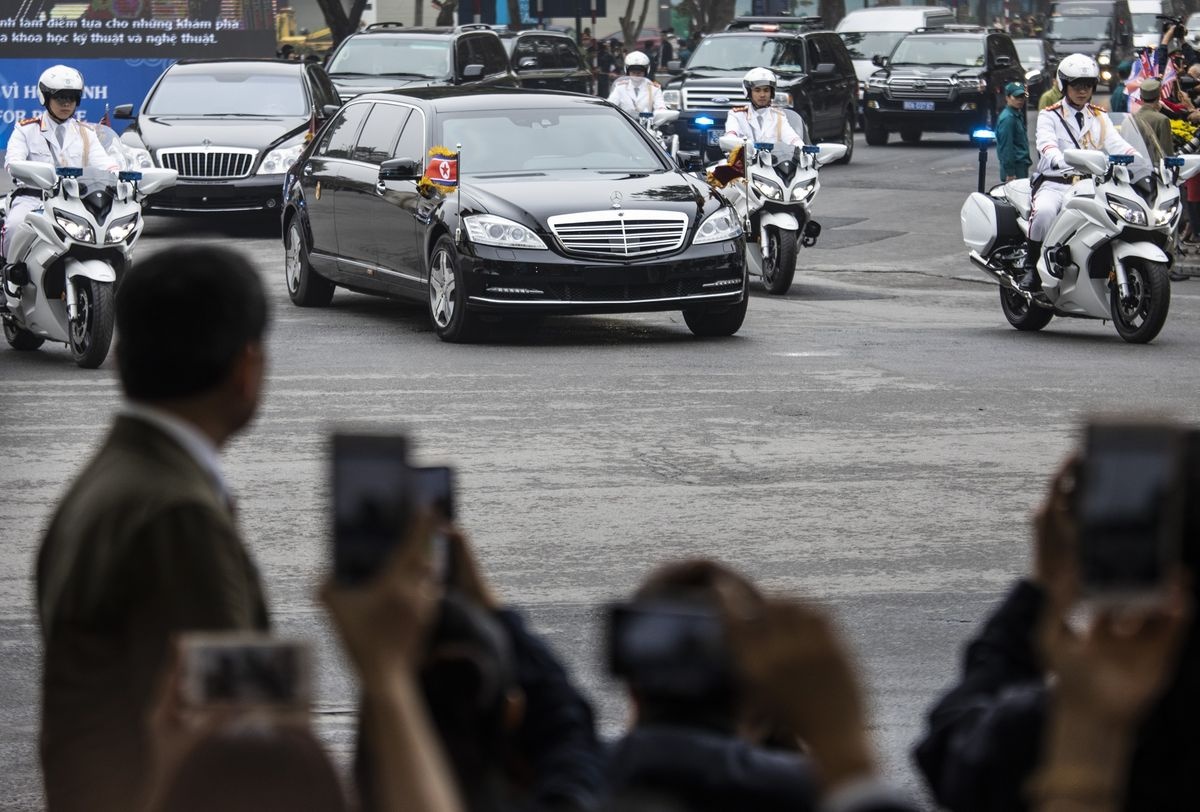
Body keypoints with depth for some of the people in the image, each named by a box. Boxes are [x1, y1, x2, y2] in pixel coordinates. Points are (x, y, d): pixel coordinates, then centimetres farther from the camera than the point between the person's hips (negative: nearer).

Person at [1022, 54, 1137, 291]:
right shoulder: (1049, 116, 7)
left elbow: (1116, 143, 3)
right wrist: (1062, 162, -37)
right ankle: (1031, 268, -20)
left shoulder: (1100, 118, 20)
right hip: (1054, 184, -3)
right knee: (1044, 211, -37)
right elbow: (1047, 144, -14)